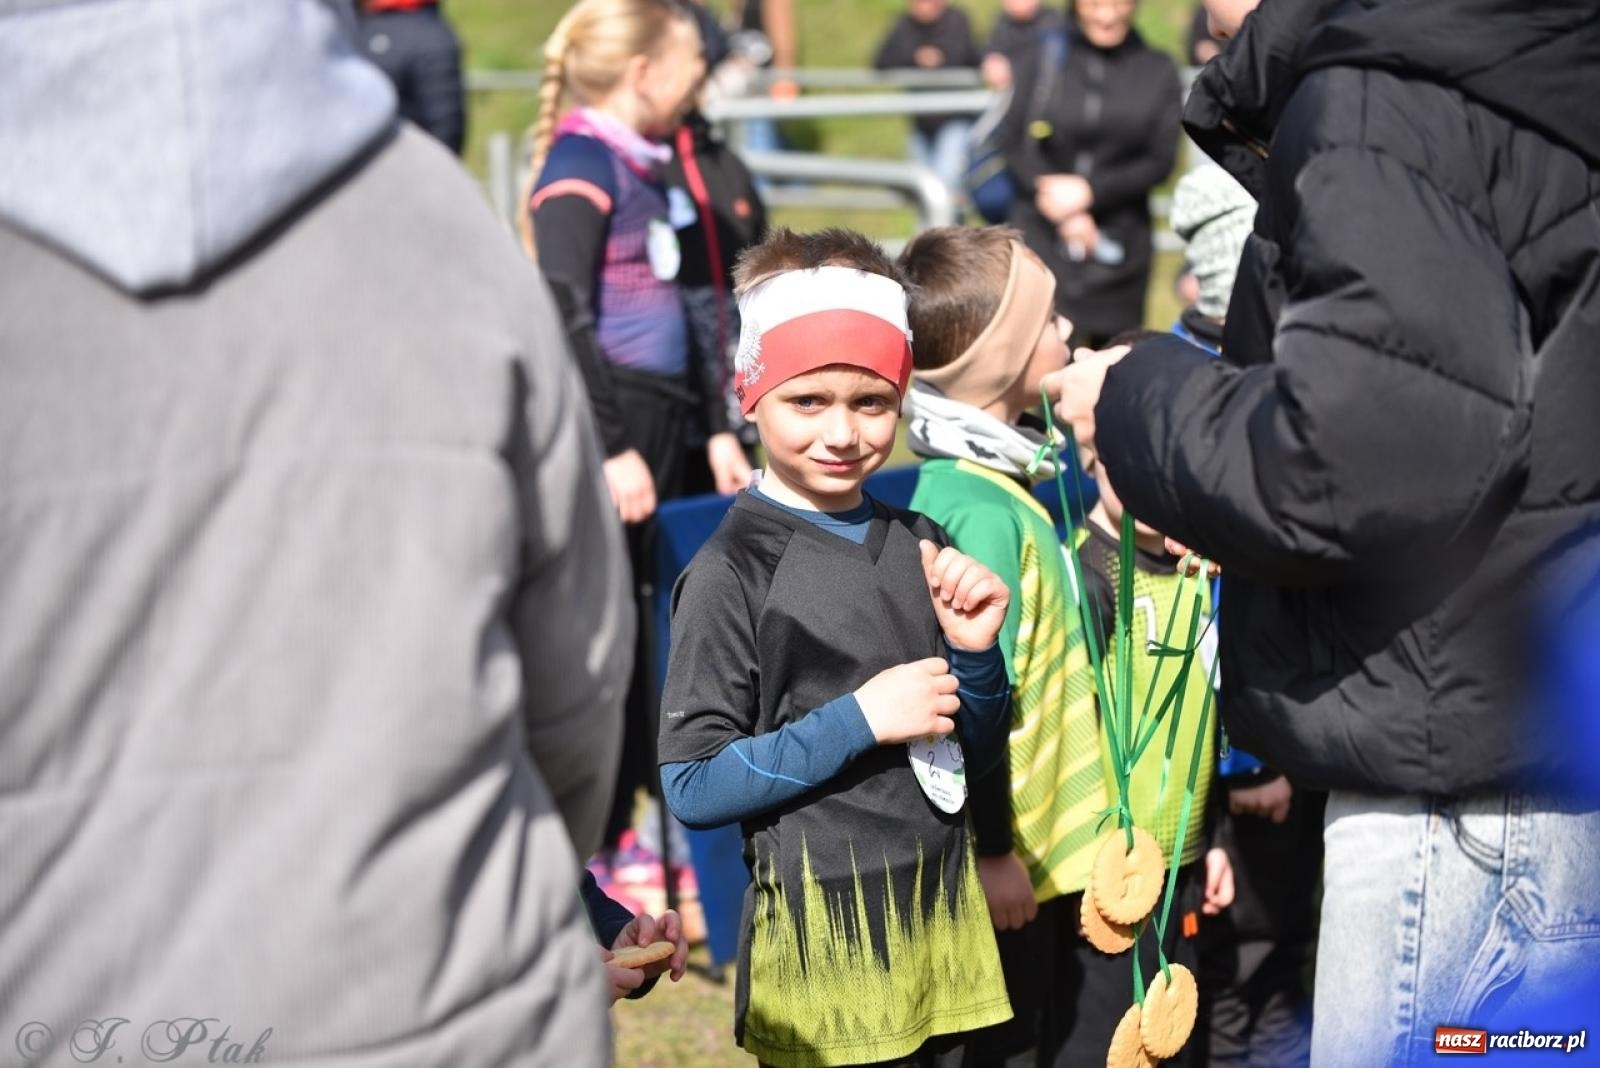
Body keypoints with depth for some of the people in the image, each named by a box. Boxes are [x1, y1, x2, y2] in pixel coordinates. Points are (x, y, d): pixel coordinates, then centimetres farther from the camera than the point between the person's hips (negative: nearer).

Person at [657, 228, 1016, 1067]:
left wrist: (975, 654, -5)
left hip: (942, 911, 6)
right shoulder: (731, 571, -11)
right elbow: (692, 788, -14)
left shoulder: (918, 546, 6)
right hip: (823, 930, -5)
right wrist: (858, 719, -18)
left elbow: (971, 758, 13)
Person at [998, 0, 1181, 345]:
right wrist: (1067, 218, -10)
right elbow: (1016, 148, 1)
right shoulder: (1040, 62, 3)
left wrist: (1089, 191, -12)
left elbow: (1161, 159, 1)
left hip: (1121, 242, 1)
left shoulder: (1158, 71, 5)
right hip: (1043, 234, -1)